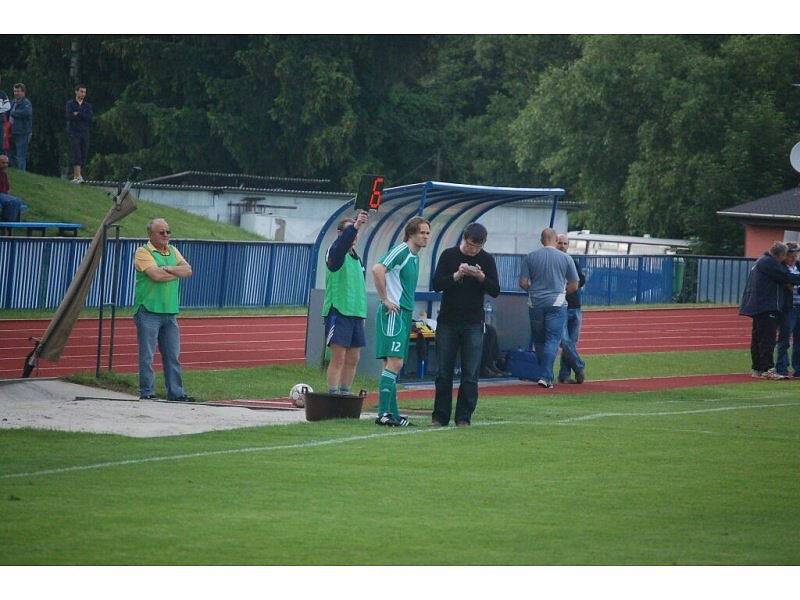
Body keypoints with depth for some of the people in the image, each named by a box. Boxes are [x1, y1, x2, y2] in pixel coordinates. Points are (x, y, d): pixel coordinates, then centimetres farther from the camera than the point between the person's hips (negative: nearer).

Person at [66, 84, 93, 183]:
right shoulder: (70, 104, 5)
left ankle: (75, 176, 6)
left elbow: (90, 119, -2)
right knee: (77, 155, -15)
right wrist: (83, 116, -9)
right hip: (74, 133, -4)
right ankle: (78, 176, -24)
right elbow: (69, 117, -10)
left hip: (85, 134, 4)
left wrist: (78, 114, -9)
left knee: (83, 156, 1)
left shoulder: (88, 106, 13)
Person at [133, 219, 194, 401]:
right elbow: (156, 275, -19)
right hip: (149, 312, -6)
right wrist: (177, 273, -3)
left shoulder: (172, 251, 15)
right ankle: (146, 392, 2)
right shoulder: (143, 252, -5)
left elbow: (188, 270, 2)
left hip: (170, 312, 6)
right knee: (147, 355, -3)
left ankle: (176, 392, 12)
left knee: (173, 355, 7)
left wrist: (167, 269, -13)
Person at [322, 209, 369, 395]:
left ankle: (345, 394, 15)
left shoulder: (356, 256, 19)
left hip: (356, 313, 8)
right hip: (338, 311, -8)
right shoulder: (335, 253, -5)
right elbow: (342, 244, -31)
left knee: (353, 359, 8)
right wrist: (355, 226, -45)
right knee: (338, 358, -10)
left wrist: (362, 314, 23)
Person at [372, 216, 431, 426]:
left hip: (405, 314, 10)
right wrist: (386, 300, -19)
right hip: (393, 313, -10)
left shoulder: (414, 257, 18)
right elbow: (377, 270, -24)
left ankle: (392, 412, 11)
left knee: (394, 364, 9)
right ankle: (384, 413, -17)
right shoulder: (401, 251, -10)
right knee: (394, 362, -15)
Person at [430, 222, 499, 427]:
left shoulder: (487, 260, 2)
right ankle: (440, 416, 10)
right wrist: (456, 276, -21)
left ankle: (464, 417, 3)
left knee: (470, 375, -2)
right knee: (443, 373, 3)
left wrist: (481, 277, -18)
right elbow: (436, 284, -6)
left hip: (473, 325, 0)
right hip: (447, 321, 0)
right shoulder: (449, 255, 1)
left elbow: (495, 292, -1)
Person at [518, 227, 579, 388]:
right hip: (557, 303, -2)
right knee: (552, 340, -2)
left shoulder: (530, 257, 1)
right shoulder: (565, 258, -1)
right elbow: (574, 286, 3)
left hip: (535, 303, 2)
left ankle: (546, 375, 21)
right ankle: (545, 376, -13)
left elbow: (523, 283, -1)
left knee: (538, 341, 14)